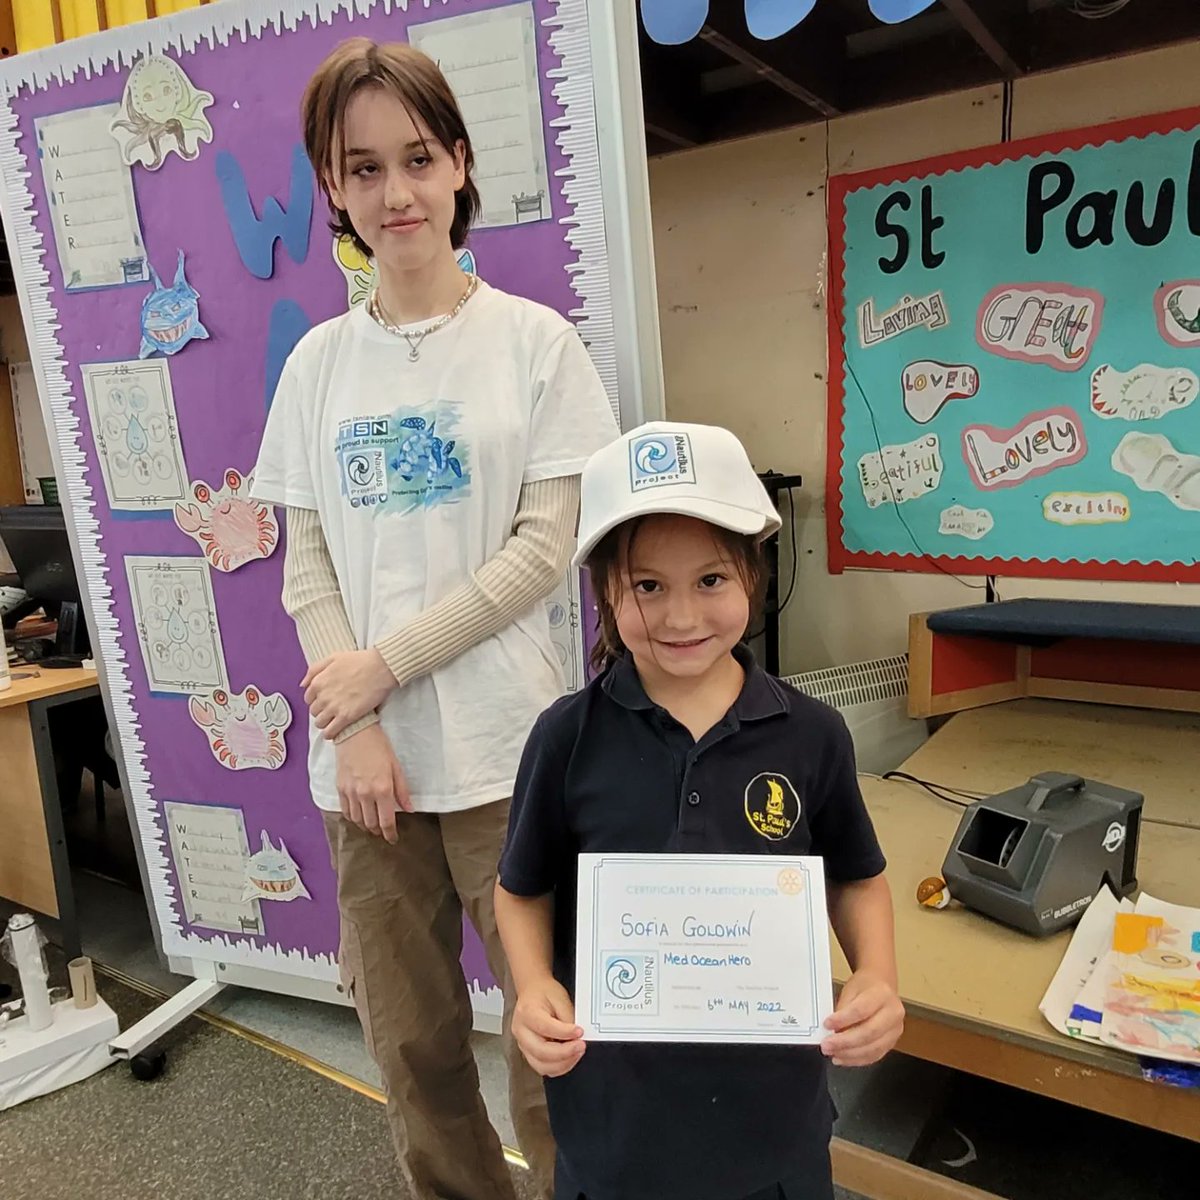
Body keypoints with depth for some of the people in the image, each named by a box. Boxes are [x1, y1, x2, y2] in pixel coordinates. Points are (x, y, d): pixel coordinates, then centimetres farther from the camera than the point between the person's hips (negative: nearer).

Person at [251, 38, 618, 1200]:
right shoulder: (319, 363, 7)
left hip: (504, 743, -3)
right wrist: (354, 730, -6)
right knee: (410, 1036, 14)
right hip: (366, 752, 3)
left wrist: (387, 667, -9)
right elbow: (307, 566, 5)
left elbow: (544, 550, -7)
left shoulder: (534, 341, -1)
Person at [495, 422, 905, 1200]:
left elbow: (857, 879, 4)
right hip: (614, 1105, 0)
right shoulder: (569, 736, -13)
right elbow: (524, 889, 1)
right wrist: (535, 987, -15)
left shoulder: (812, 735, -11)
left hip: (771, 1102, 1)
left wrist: (877, 977, -12)